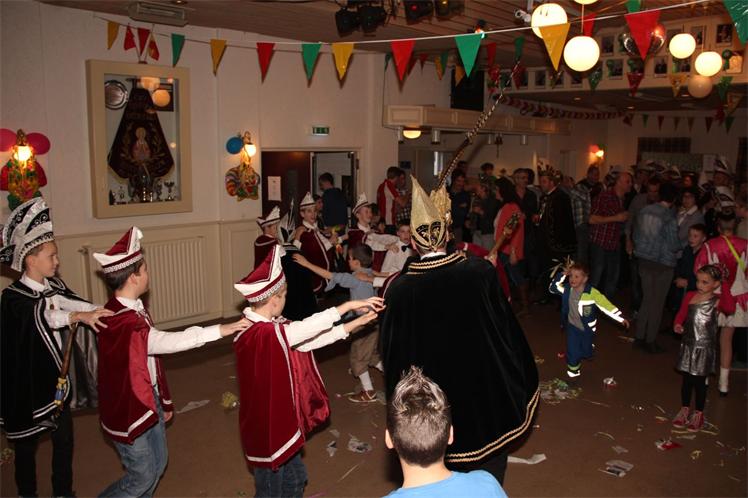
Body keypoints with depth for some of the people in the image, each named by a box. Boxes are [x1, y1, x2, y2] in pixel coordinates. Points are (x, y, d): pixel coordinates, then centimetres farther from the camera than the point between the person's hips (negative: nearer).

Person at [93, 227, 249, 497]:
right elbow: (166, 342, -39)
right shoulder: (118, 321, -28)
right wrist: (219, 330, -39)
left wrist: (164, 402, 16)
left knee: (158, 462, 20)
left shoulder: (136, 310, 3)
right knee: (143, 475, 5)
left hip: (149, 398, 9)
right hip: (128, 407, -9)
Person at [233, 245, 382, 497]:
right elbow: (306, 328, -34)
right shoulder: (259, 334, -29)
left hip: (284, 418, 9)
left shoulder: (273, 325, 1)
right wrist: (348, 305, -28)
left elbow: (307, 340, 0)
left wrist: (356, 323, -2)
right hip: (267, 425, -9)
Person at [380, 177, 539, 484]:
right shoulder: (481, 272, -18)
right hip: (483, 389, 1)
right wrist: (519, 386, 7)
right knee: (486, 473, 24)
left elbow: (389, 348, -8)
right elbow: (507, 328, -8)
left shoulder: (399, 289, -19)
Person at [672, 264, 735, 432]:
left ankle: (698, 414, 23)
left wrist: (725, 289, -23)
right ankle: (684, 410, 28)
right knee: (687, 379, 13)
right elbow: (681, 313, 8)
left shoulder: (717, 301, -10)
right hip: (688, 345, 3)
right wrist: (677, 324, -11)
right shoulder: (690, 296, 1)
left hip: (705, 348, -3)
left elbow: (730, 308, -30)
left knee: (700, 381, 7)